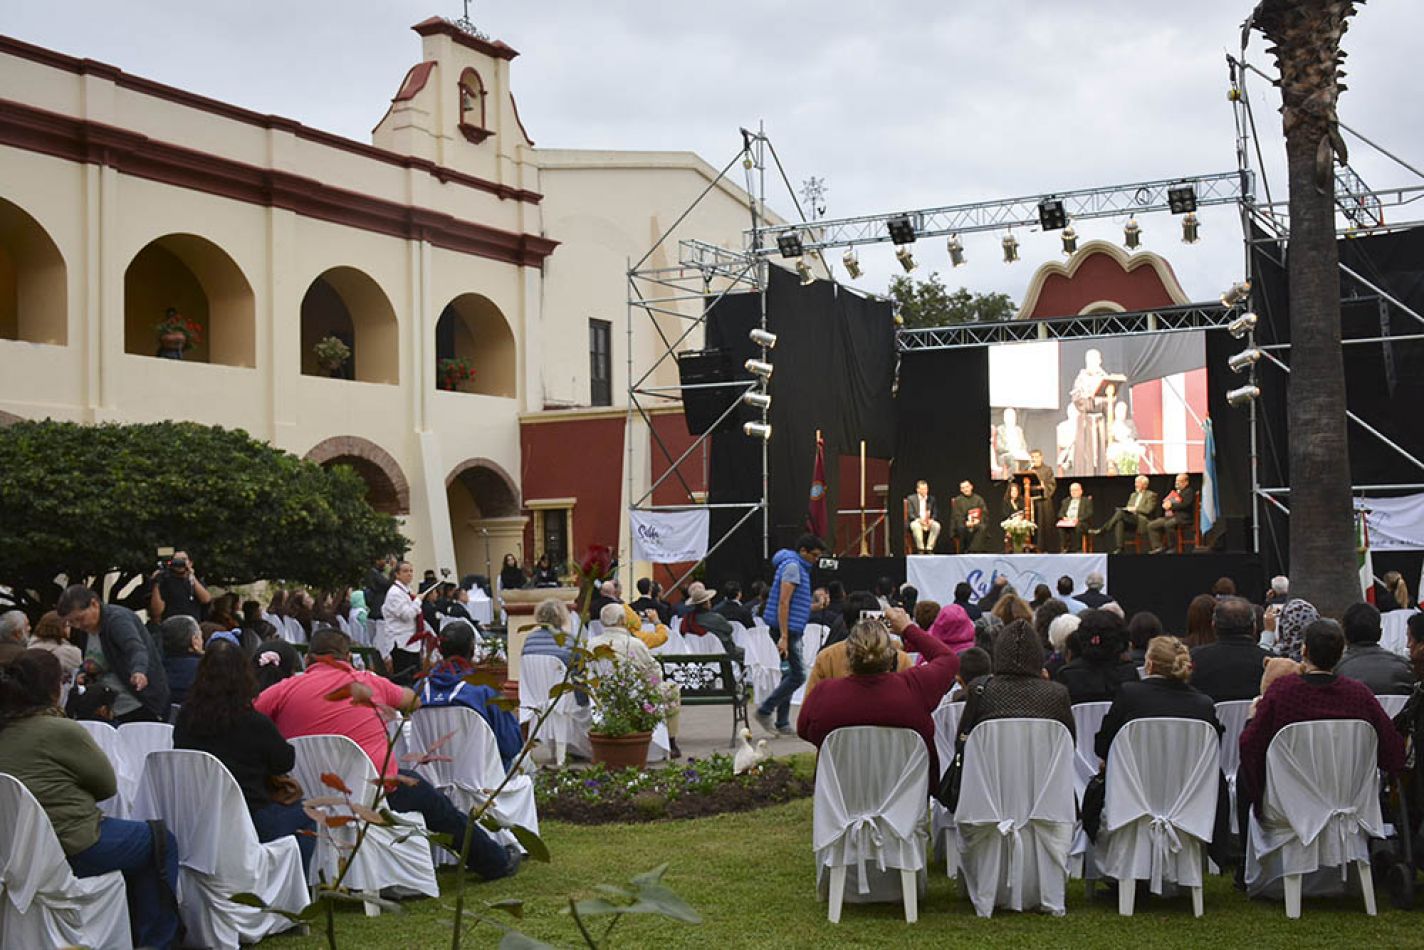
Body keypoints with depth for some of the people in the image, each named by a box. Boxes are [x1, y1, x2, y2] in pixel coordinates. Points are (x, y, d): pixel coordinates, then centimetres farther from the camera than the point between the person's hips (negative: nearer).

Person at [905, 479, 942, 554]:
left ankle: (929, 548, -24)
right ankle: (920, 549, -32)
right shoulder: (911, 498, 3)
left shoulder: (931, 499, 13)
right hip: (916, 521, -3)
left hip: (929, 522, 3)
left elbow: (935, 513, 10)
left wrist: (931, 520, -13)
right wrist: (919, 520, -21)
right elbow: (910, 514, -4)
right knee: (916, 526, -38)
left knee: (937, 525, -29)